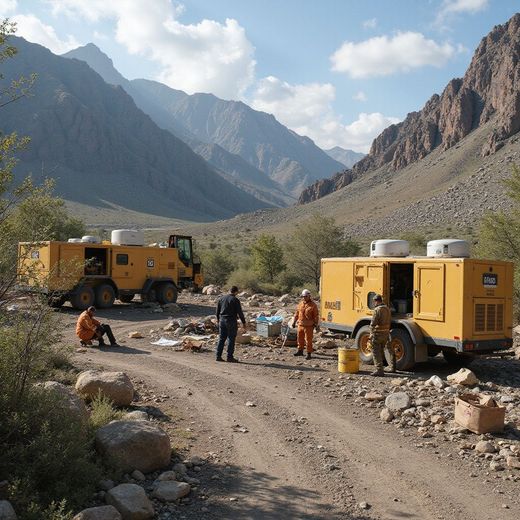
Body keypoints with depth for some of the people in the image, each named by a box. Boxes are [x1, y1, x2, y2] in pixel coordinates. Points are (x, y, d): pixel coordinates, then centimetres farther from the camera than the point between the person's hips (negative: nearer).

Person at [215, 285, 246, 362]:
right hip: (231, 321, -6)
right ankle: (230, 357, 2)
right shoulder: (235, 300, -11)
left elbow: (218, 309, 17)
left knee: (221, 338, 11)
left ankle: (218, 356, 11)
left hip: (222, 320, 6)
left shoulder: (222, 298, 8)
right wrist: (243, 322, -3)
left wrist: (218, 318, 32)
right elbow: (240, 312, -11)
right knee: (231, 339, 1)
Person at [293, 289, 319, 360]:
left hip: (308, 326, -5)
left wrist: (316, 325, -7)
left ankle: (309, 354, 6)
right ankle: (300, 351, 31)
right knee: (300, 338, 16)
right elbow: (297, 313, 16)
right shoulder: (300, 304, 8)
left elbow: (316, 316, -4)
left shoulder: (313, 305, -7)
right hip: (300, 325, 5)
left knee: (308, 340, -2)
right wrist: (294, 321, 15)